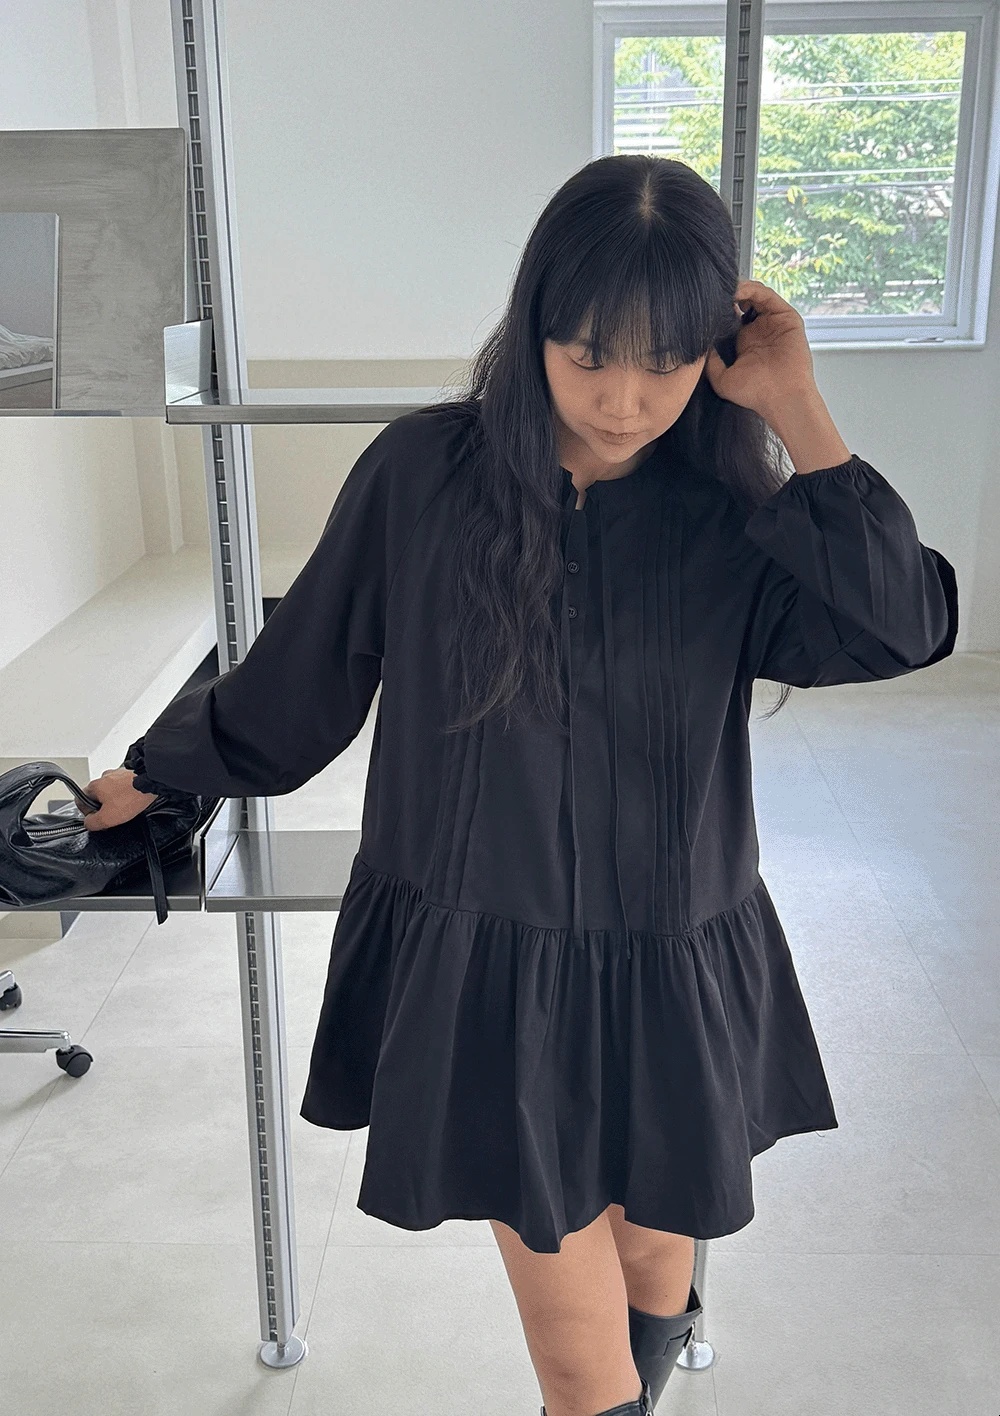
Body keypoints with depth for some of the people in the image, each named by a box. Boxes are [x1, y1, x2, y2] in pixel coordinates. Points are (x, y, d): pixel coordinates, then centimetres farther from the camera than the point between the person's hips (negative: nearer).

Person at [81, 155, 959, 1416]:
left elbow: (903, 626, -22)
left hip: (676, 978, 2)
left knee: (654, 1292, 22)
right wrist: (155, 774, 15)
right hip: (482, 975, -1)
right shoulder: (422, 474, -9)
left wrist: (798, 414, -21)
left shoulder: (731, 519, -7)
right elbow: (299, 670, 4)